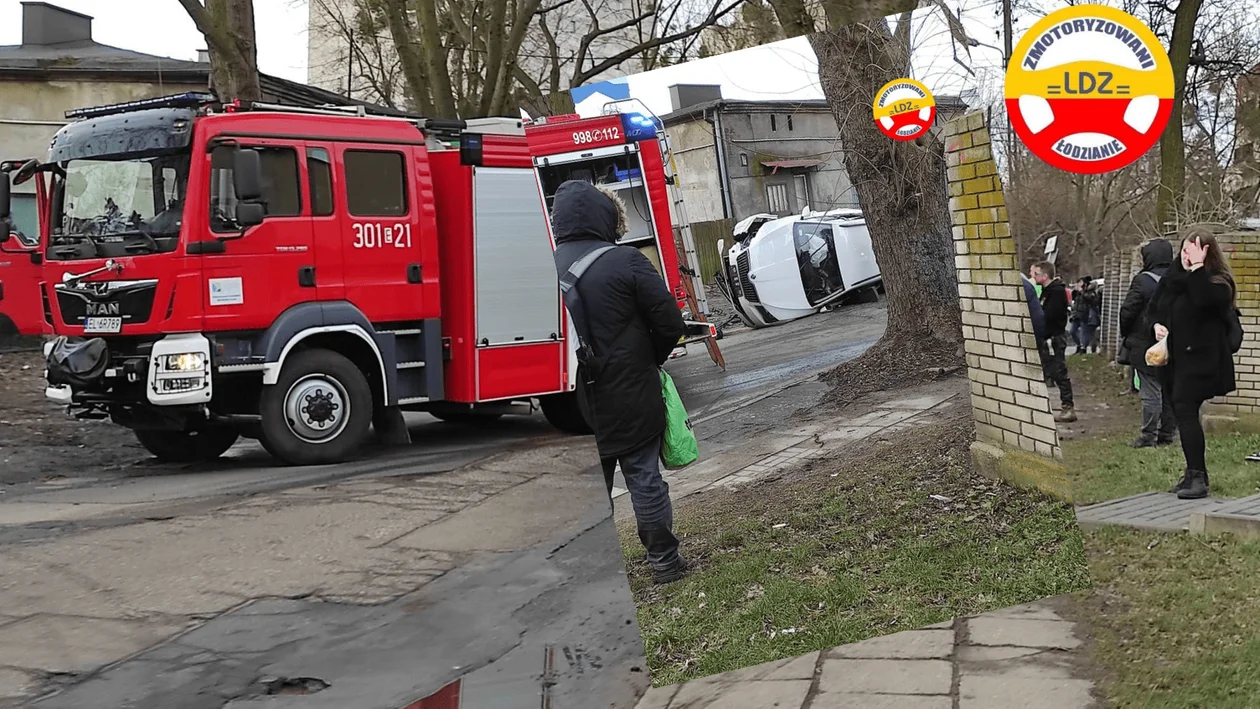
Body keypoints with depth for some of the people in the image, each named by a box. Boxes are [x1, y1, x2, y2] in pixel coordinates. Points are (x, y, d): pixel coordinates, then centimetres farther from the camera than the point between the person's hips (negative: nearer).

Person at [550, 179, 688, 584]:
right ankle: (664, 561, 15)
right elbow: (670, 323, -11)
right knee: (644, 478, 7)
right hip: (630, 399, -3)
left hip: (576, 405, 3)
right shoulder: (625, 262, -13)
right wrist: (650, 359, 7)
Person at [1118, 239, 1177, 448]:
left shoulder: (1143, 281, -13)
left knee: (1151, 393, -3)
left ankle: (1149, 436, -1)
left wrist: (1125, 335, 7)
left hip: (1147, 347, -6)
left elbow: (1127, 311, -9)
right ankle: (1167, 433, 19)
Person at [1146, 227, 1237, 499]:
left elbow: (1204, 299, -31)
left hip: (1199, 359, -7)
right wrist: (1156, 325, 1)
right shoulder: (1172, 276, 11)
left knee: (1185, 410, -17)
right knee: (1183, 414, 10)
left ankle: (1198, 477, -16)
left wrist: (1197, 268, -26)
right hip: (1173, 357, 7)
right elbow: (1154, 306, 21)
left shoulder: (1217, 282, -9)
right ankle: (1194, 474, 19)